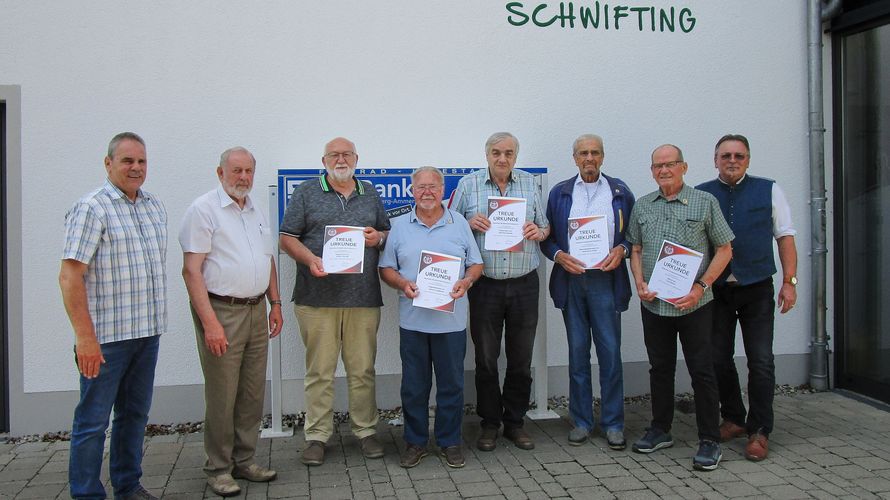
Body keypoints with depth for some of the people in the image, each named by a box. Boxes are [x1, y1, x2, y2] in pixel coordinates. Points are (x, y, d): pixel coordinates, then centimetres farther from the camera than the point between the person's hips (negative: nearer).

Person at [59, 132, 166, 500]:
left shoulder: (155, 207, 12)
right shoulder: (91, 208, -10)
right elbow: (69, 276, -14)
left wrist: (155, 321, 15)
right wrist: (85, 337, -19)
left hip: (148, 332, 7)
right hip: (106, 335, -7)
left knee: (135, 414, 16)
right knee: (93, 421, 2)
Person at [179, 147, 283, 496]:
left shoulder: (256, 211, 15)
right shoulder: (204, 209, -8)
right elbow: (191, 270, -14)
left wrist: (275, 303, 15)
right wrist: (210, 322, -20)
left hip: (255, 311, 7)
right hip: (221, 311, -7)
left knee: (253, 394, 12)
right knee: (222, 397, 0)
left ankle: (244, 461, 25)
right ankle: (218, 469, 14)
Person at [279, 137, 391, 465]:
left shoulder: (370, 194, 16)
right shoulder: (306, 193, 7)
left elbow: (388, 233, 22)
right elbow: (287, 238, 2)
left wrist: (378, 238, -1)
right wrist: (311, 260, -15)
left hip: (364, 298, 2)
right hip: (317, 297, -2)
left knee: (363, 370, 7)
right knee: (319, 370, 2)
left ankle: (366, 431, 19)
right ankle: (316, 435, 12)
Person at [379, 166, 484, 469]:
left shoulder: (459, 223, 7)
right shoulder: (400, 226, 7)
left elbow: (476, 264, 8)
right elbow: (386, 269, 7)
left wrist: (466, 281, -12)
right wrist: (402, 284, -13)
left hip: (451, 319, 0)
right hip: (412, 319, 0)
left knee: (451, 384, 7)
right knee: (414, 385, 7)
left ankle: (450, 441, 21)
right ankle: (415, 441, 21)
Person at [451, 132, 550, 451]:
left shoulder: (530, 184, 9)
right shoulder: (468, 184, 3)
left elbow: (546, 226, 13)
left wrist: (538, 232, -10)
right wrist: (470, 224, -14)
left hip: (524, 284, 2)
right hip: (485, 285, -1)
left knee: (521, 359, 8)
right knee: (486, 359, 6)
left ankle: (515, 422, 24)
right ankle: (489, 424, 20)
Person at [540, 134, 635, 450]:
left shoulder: (620, 191, 7)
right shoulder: (560, 192, 9)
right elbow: (546, 237, 9)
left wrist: (621, 250, -11)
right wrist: (559, 255, -10)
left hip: (606, 279, -1)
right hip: (571, 279, 1)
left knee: (610, 352, -1)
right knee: (577, 353, 8)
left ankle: (613, 424, 11)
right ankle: (581, 421, 18)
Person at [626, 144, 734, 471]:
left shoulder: (704, 202, -1)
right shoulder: (642, 206, 10)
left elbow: (724, 249, 0)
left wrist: (700, 287, -11)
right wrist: (640, 283, -2)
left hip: (694, 305, -4)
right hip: (654, 305, 4)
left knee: (702, 371, 0)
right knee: (660, 369, 14)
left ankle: (709, 441, 11)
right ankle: (660, 430, 27)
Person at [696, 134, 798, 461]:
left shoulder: (768, 191, 6)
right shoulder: (701, 195, 6)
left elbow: (785, 236, 6)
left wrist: (789, 282, -2)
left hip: (757, 288, -1)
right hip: (716, 290, 1)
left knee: (761, 361, -3)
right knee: (719, 359, 8)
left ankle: (759, 431, 8)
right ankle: (733, 419, 26)